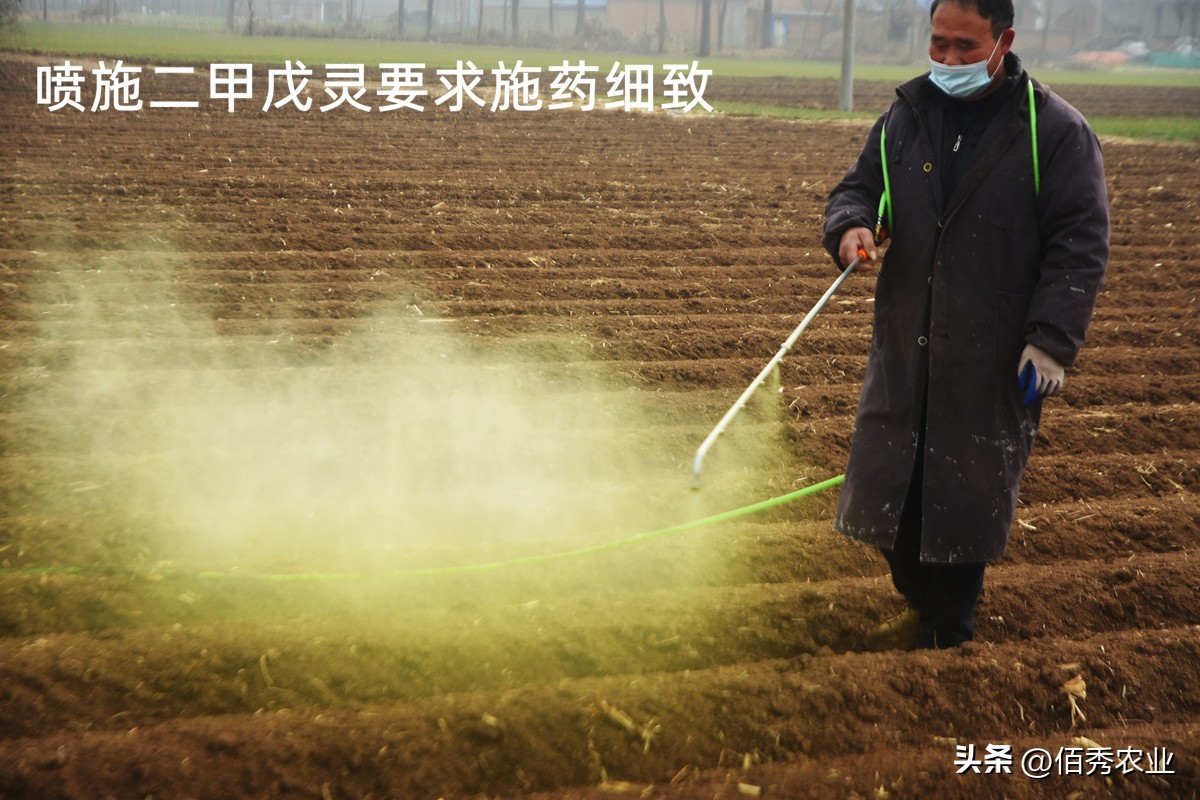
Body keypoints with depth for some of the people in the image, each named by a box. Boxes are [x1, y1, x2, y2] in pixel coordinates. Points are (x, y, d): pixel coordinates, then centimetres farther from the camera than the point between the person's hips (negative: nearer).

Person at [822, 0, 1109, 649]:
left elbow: (1079, 243, -9)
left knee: (967, 494, 3)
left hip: (995, 360, -4)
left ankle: (946, 636, 19)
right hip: (905, 348, 5)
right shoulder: (904, 119, 7)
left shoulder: (1055, 130, -7)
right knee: (893, 479, 11)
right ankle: (922, 605, 33)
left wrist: (1053, 340, -17)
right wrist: (851, 226, -9)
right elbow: (858, 188, 16)